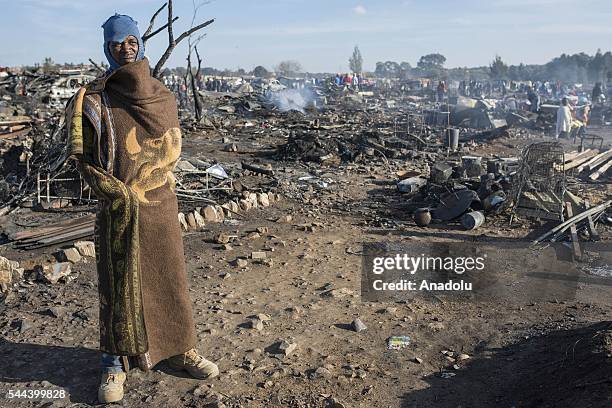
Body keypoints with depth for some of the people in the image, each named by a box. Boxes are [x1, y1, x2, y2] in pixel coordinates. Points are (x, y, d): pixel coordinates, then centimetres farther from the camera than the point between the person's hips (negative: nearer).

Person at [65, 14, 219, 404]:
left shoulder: (163, 95, 5)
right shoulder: (94, 100, -6)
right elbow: (83, 158, -5)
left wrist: (157, 180, 2)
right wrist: (116, 191, -17)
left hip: (162, 205, 4)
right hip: (119, 208, -3)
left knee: (170, 275, 11)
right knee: (119, 283, 4)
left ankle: (180, 347, 26)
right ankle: (116, 363, 19)